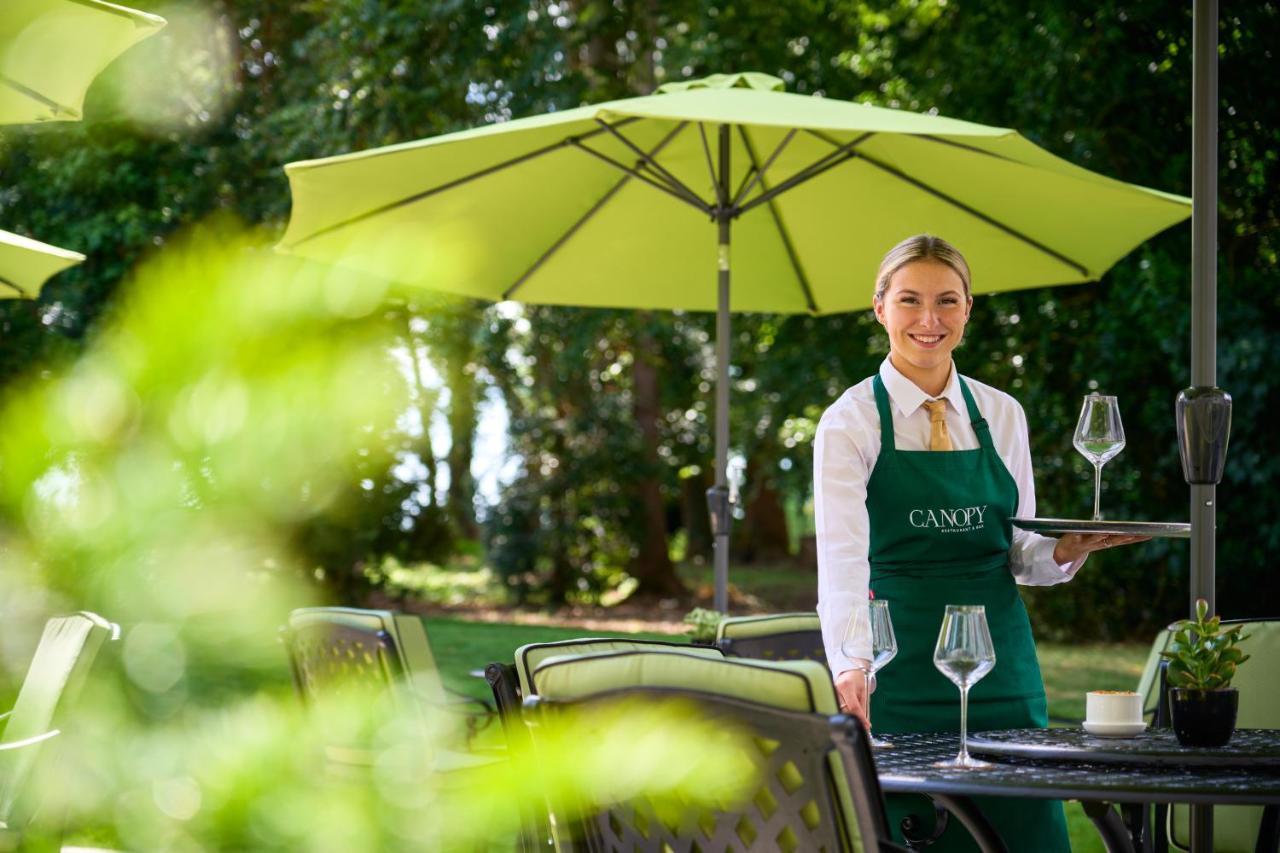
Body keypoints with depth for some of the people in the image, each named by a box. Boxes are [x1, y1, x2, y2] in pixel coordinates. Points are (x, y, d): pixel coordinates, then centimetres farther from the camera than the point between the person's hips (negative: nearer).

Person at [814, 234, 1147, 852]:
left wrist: (1066, 551, -9)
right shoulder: (851, 422, -5)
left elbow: (1018, 555, 14)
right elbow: (841, 558, -17)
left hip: (1001, 661, 4)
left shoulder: (1002, 416, 8)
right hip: (903, 665, -4)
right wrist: (850, 665, -33)